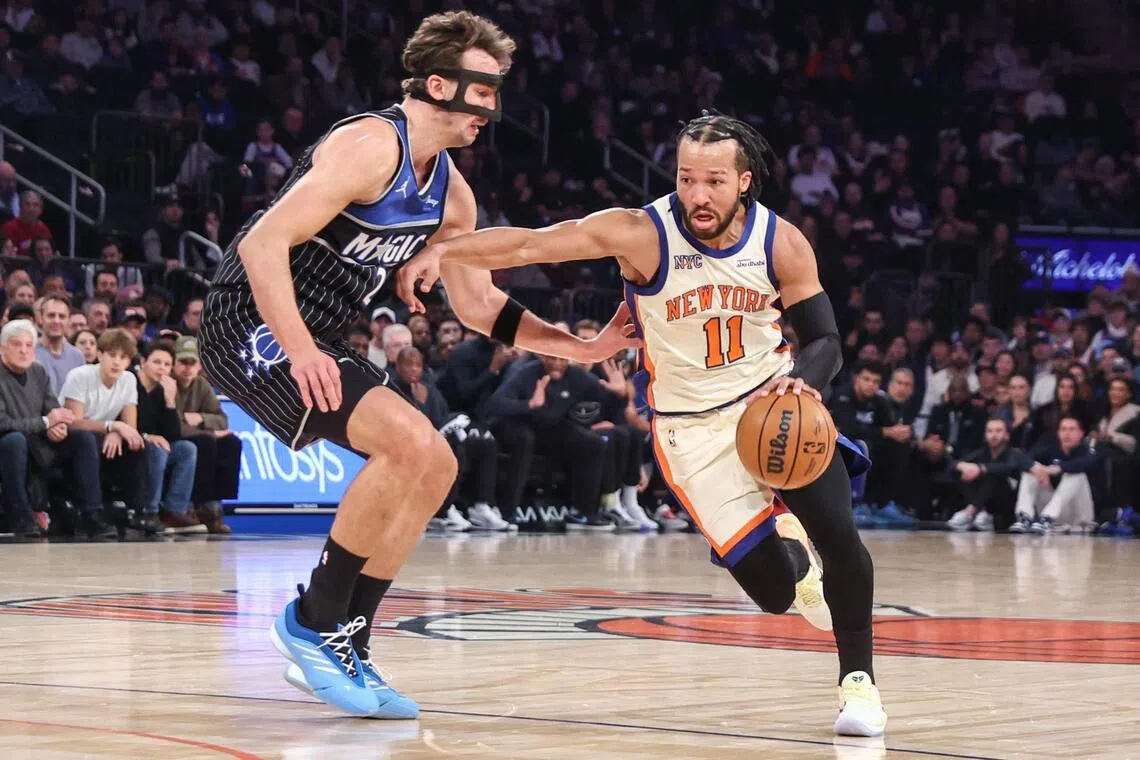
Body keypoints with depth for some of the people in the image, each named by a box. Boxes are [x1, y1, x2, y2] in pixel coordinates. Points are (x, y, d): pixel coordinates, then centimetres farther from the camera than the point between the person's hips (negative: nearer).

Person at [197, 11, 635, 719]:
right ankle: (313, 624, -10)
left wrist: (584, 347, 11)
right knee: (411, 442, -23)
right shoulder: (371, 146, -19)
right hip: (253, 324, -10)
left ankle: (345, 648, 11)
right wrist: (301, 351, -32)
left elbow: (479, 303, 20)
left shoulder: (450, 191, 10)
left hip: (312, 338, 10)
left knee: (435, 467, 7)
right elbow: (262, 244, -25)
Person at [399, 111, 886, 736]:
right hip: (691, 423, -2)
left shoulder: (782, 244, -12)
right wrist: (445, 251, -41)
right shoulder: (643, 234, -20)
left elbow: (824, 342, -4)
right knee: (776, 591, -9)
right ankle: (787, 550, 32)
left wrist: (801, 381, -27)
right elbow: (532, 244, -26)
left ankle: (858, 680, 6)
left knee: (837, 532, -19)